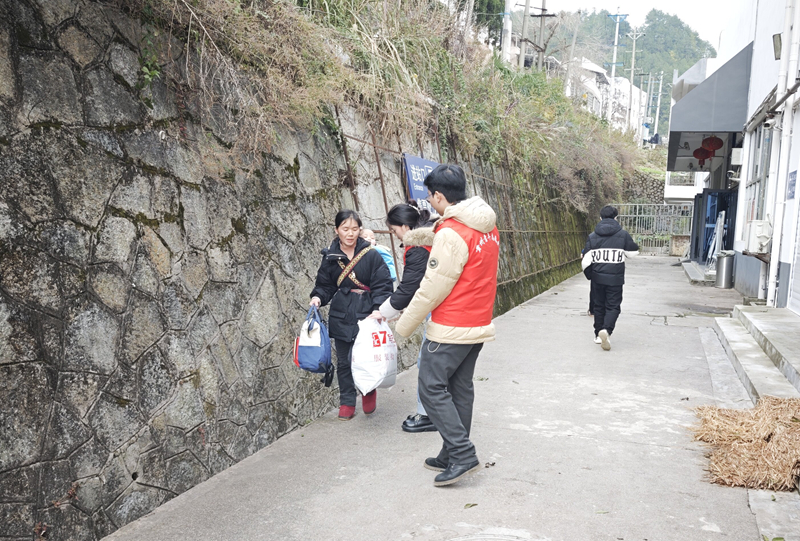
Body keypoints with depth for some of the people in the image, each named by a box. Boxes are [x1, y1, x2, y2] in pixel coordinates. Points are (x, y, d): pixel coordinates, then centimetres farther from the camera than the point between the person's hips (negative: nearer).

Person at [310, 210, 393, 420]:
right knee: (343, 362, 10)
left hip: (366, 315, -3)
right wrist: (318, 297, -8)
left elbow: (383, 285, -6)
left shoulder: (371, 255, -5)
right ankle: (347, 402, 26)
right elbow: (325, 285, 12)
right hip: (341, 316, 3)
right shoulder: (330, 257, 4)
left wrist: (378, 309, -20)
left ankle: (369, 390, 22)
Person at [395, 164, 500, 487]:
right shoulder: (488, 227, 7)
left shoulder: (451, 233, -20)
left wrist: (405, 325, -6)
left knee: (432, 388, 0)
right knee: (460, 388, 15)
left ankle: (462, 454, -2)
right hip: (479, 325, 9)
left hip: (451, 329, -9)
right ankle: (453, 455, 24)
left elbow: (433, 288, -17)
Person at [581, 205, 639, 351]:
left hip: (597, 278, 2)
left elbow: (586, 260, -3)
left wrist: (588, 274, 14)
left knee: (599, 306, 15)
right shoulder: (623, 235, -5)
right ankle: (606, 330, -21)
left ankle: (598, 334, 20)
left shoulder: (593, 236, -1)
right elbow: (633, 252, 8)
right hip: (615, 278, -2)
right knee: (613, 306, 2)